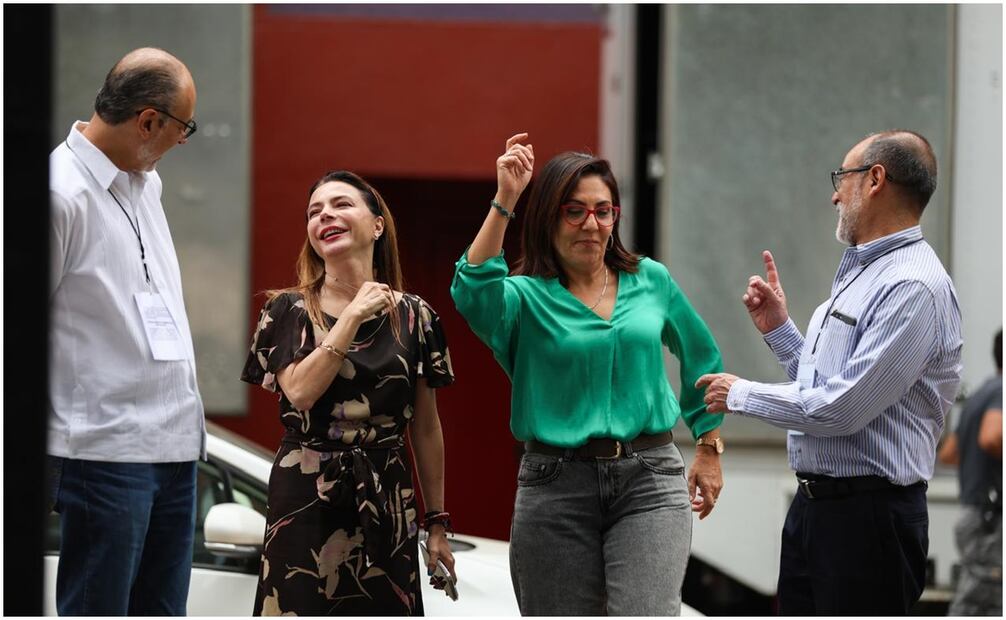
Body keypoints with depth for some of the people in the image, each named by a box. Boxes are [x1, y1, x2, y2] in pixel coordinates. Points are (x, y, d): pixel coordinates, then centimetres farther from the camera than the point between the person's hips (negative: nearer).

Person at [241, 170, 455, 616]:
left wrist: (437, 523, 10)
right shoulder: (288, 311, 4)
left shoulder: (413, 317, 7)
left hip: (385, 506, 2)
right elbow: (300, 391, -14)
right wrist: (355, 315, -11)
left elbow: (426, 428, 10)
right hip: (305, 499, -1)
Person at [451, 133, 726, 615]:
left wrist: (709, 449, 22)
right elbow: (473, 291, -24)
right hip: (556, 484, 0)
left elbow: (700, 359, 24)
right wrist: (504, 201, -28)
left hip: (648, 482, 0)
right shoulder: (526, 296, 0)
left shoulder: (652, 281, 9)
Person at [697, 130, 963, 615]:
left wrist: (742, 395, -9)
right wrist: (778, 328, 14)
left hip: (868, 515, -10)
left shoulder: (913, 288, -18)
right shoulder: (857, 274, 15)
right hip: (813, 503, 10)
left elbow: (841, 408, -22)